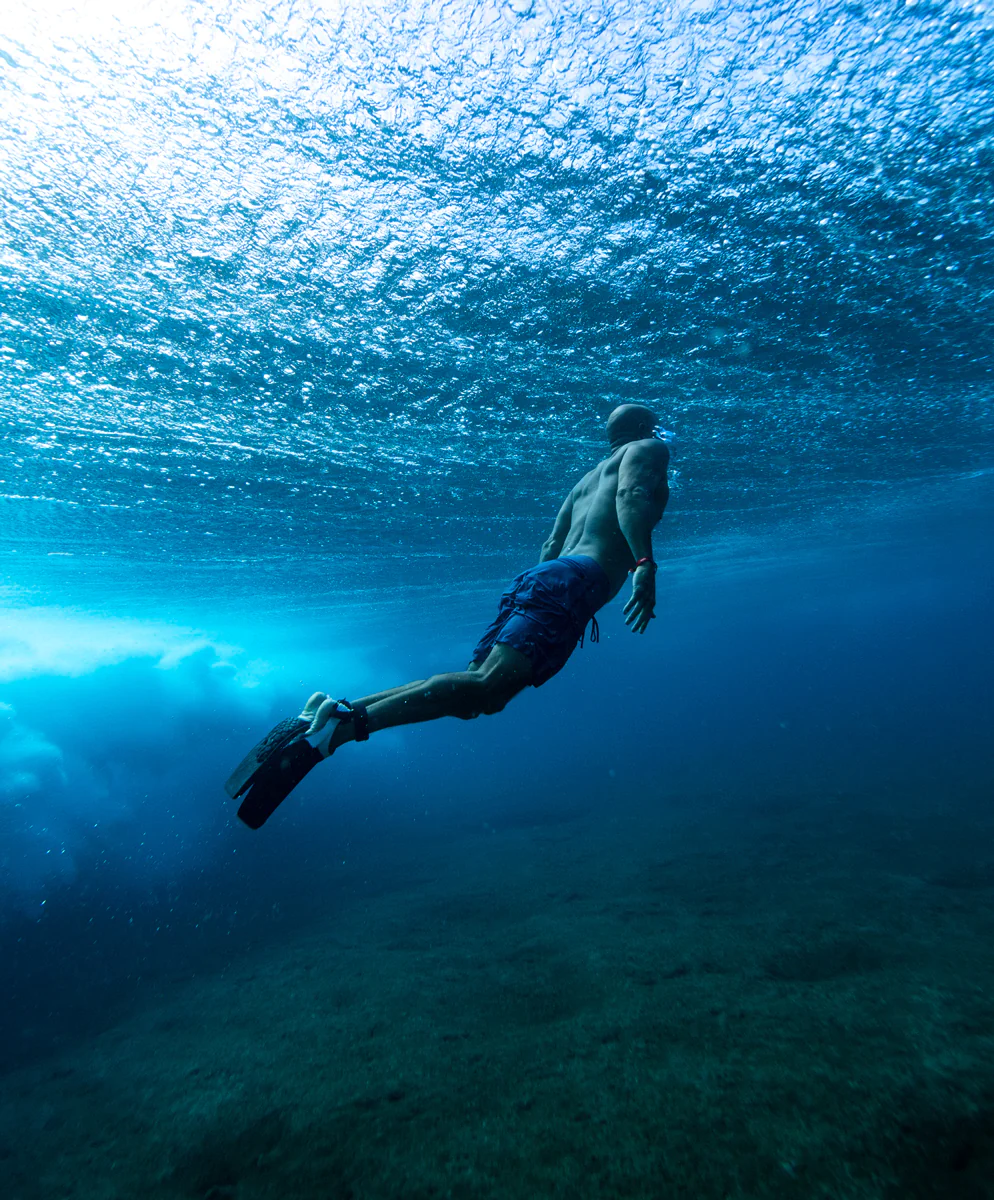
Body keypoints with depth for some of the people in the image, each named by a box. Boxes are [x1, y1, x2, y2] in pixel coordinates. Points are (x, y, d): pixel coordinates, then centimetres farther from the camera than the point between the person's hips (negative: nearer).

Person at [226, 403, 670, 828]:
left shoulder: (585, 481, 37)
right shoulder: (647, 449, 16)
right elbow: (631, 493, -8)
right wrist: (644, 562, -20)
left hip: (536, 576, 8)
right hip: (572, 582, -8)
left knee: (469, 692, 0)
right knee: (487, 686, -24)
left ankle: (330, 714, -7)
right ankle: (344, 722, -36)